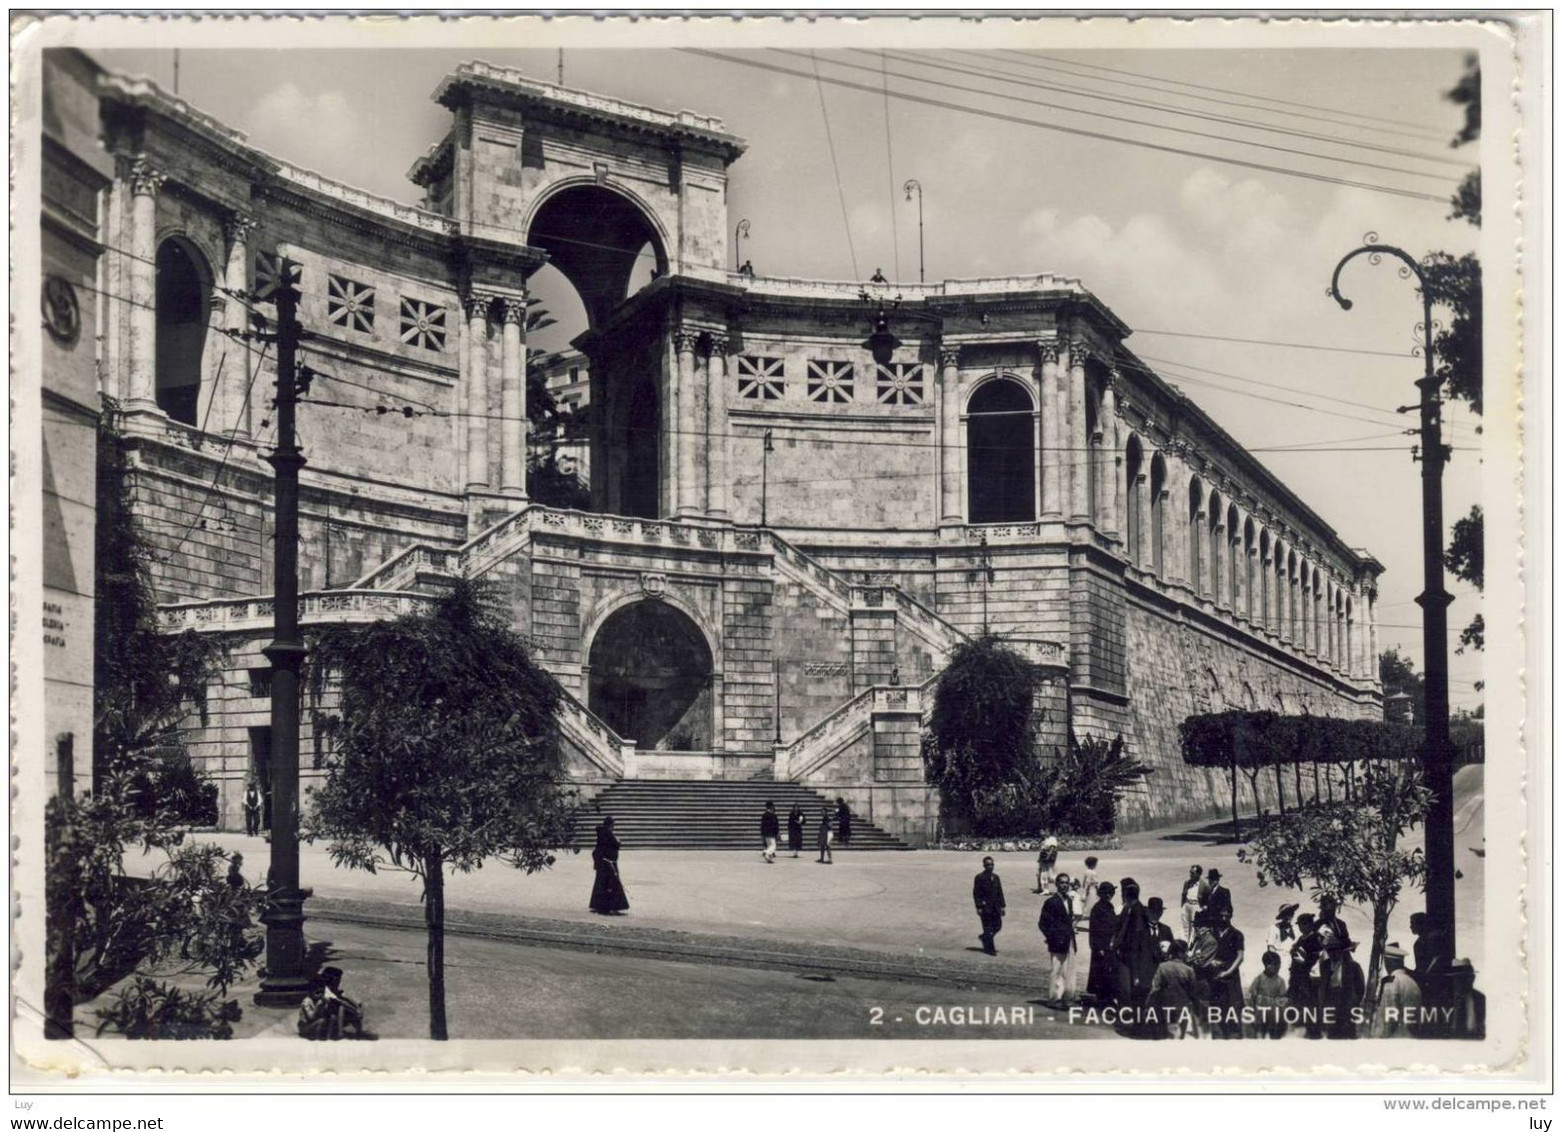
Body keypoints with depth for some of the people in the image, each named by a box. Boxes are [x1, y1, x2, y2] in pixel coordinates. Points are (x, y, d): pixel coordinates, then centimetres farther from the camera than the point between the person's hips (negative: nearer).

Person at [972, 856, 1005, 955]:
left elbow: (1000, 892, 13)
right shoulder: (980, 877, -7)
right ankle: (989, 948, 7)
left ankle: (984, 937, 31)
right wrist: (979, 907, -14)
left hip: (995, 906, 6)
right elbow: (976, 893, -8)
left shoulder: (995, 877, 10)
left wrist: (1002, 906, 8)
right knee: (988, 928, -1)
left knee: (998, 926, 7)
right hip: (985, 907, -6)